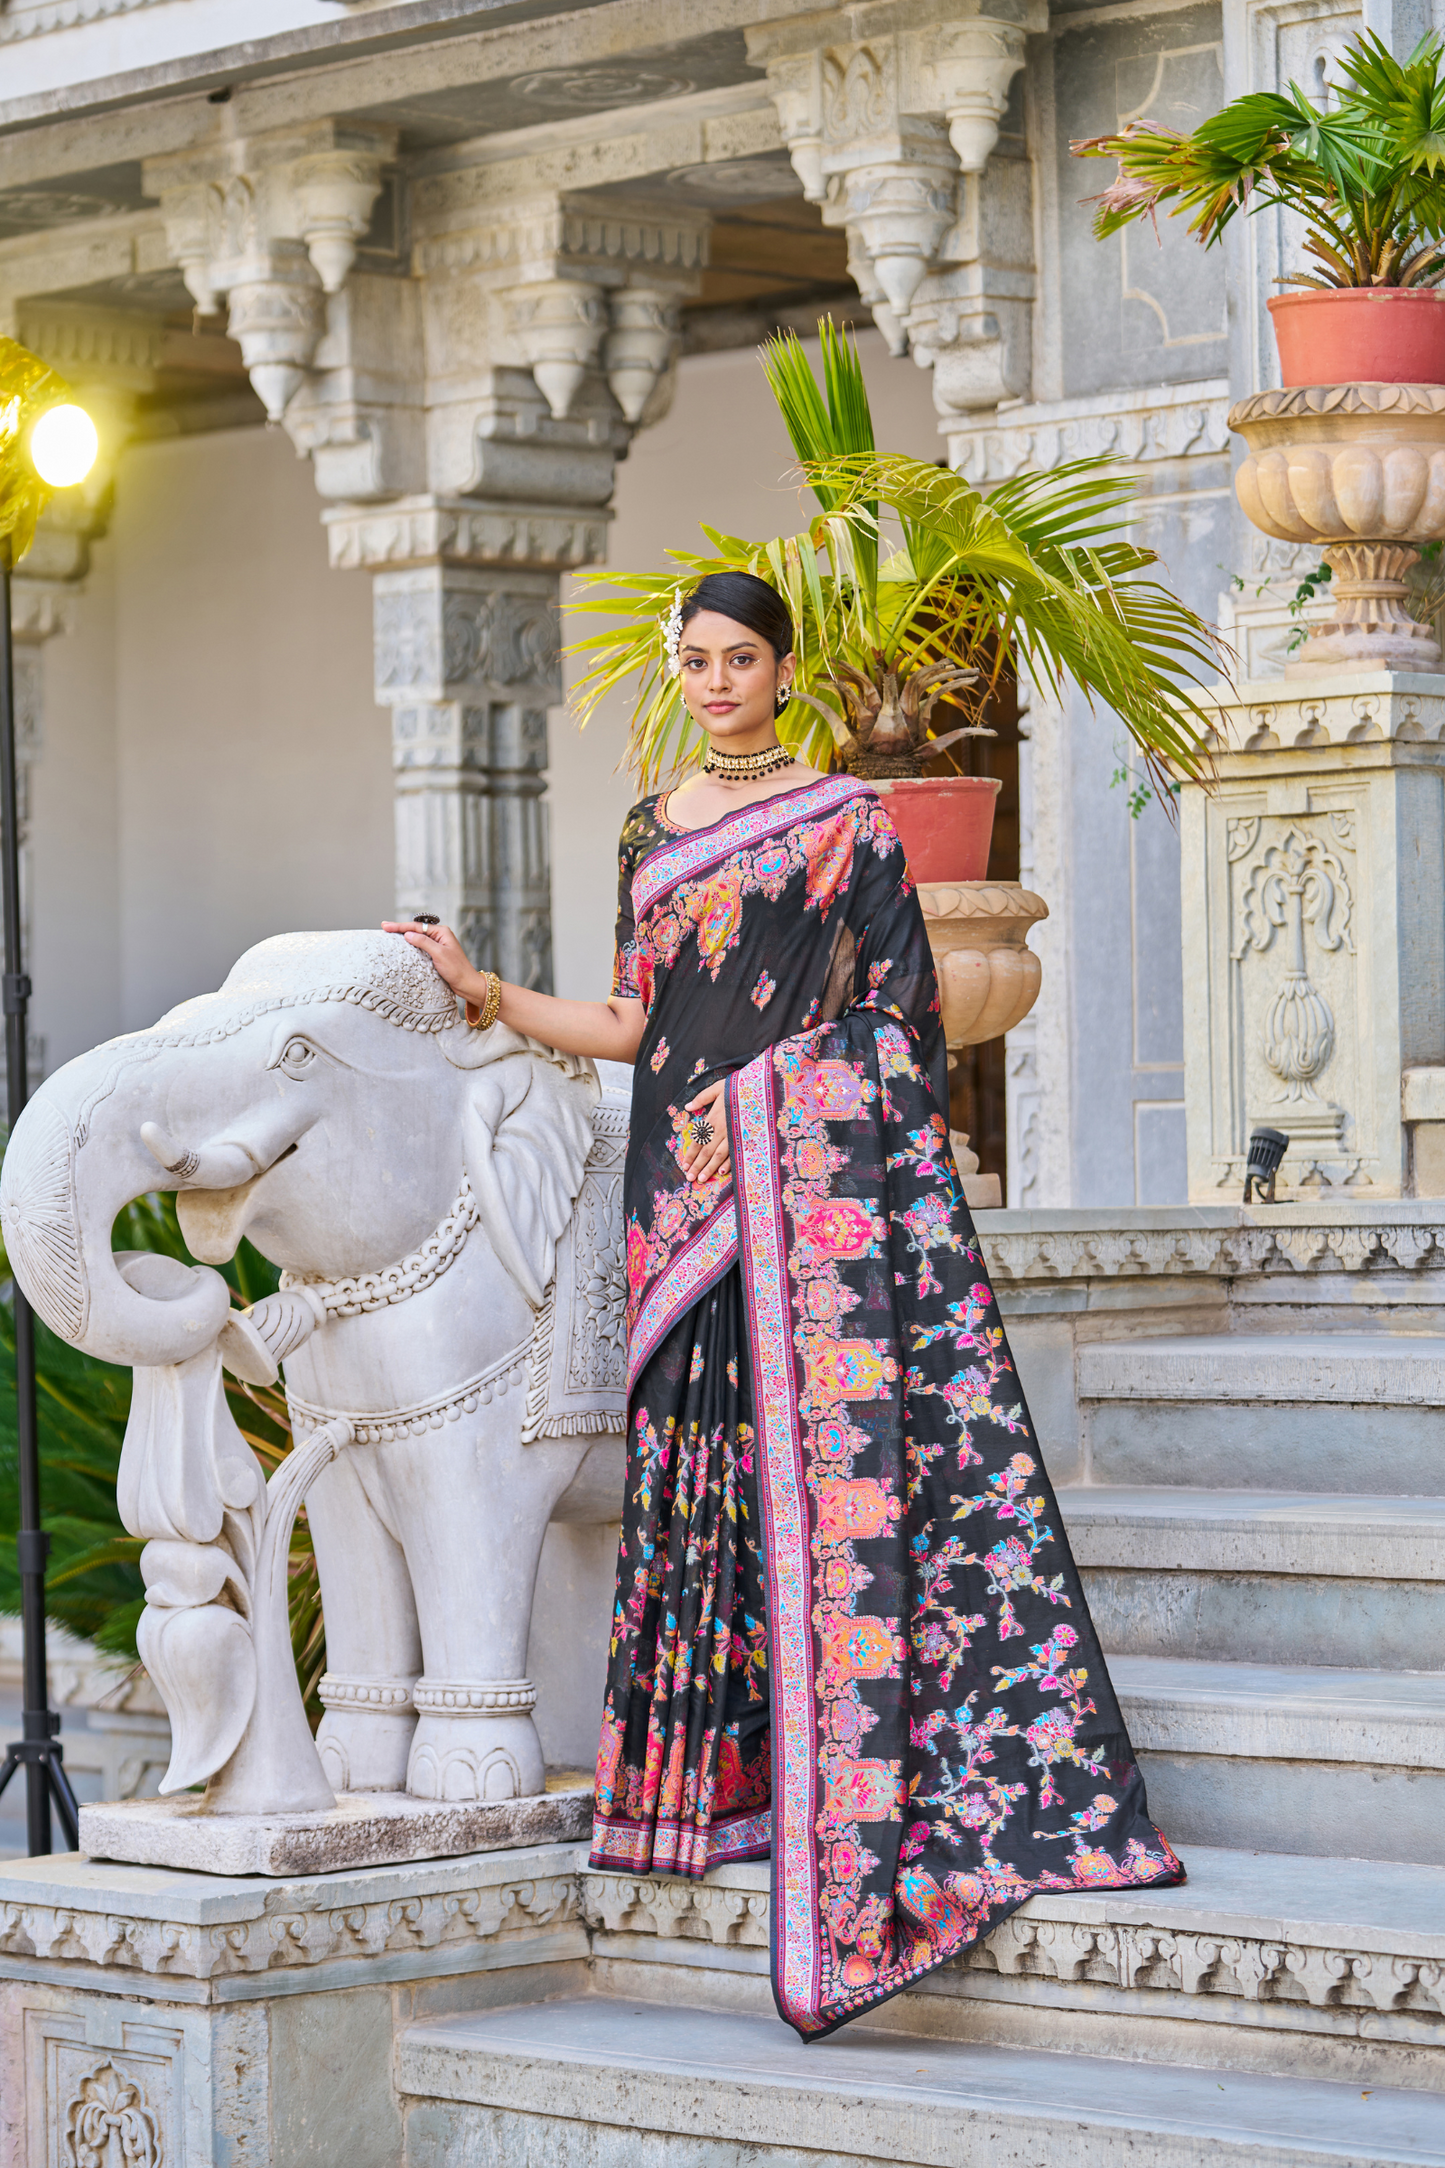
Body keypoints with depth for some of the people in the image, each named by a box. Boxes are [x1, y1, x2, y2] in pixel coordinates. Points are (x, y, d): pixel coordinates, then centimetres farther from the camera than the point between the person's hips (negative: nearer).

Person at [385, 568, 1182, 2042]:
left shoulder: (846, 820, 3)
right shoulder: (654, 834, 17)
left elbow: (894, 1011, -1)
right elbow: (634, 1022, 17)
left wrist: (895, 1167, -9)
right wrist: (483, 993, 10)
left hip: (825, 1163, -4)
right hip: (691, 1184, 5)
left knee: (832, 1435, -11)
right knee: (709, 1460, 2)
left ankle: (846, 1788, -9)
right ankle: (726, 1778, 6)